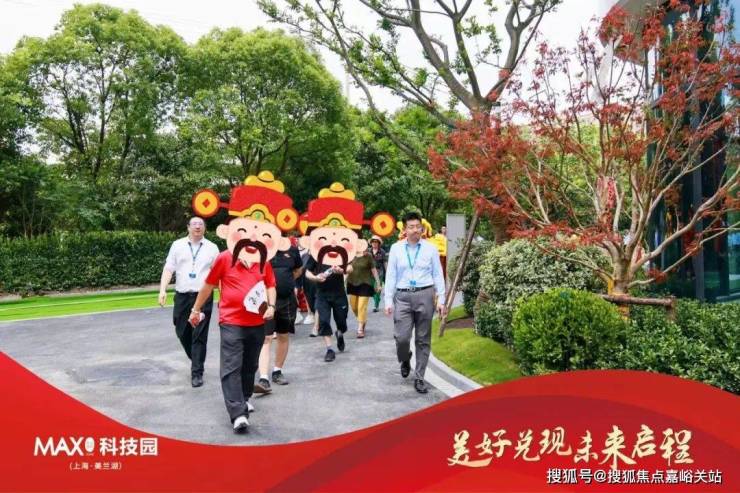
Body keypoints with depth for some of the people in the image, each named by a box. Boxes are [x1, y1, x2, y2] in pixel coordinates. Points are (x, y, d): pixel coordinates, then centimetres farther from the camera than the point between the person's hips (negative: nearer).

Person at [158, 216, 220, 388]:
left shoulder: (212, 248, 5)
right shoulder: (177, 245, 7)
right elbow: (168, 269, 3)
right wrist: (162, 290, -7)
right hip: (182, 296, 2)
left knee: (199, 336, -2)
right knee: (182, 332, 11)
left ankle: (197, 372, 6)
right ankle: (196, 361, 34)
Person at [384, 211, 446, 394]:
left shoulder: (430, 248, 2)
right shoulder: (396, 249, 4)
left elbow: (438, 275, 4)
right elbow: (390, 276, 4)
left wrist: (441, 299, -2)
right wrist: (388, 300, 0)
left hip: (424, 295, 0)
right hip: (403, 296, 0)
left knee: (423, 339, 5)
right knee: (401, 337, -5)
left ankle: (419, 378, 17)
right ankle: (405, 361, 29)